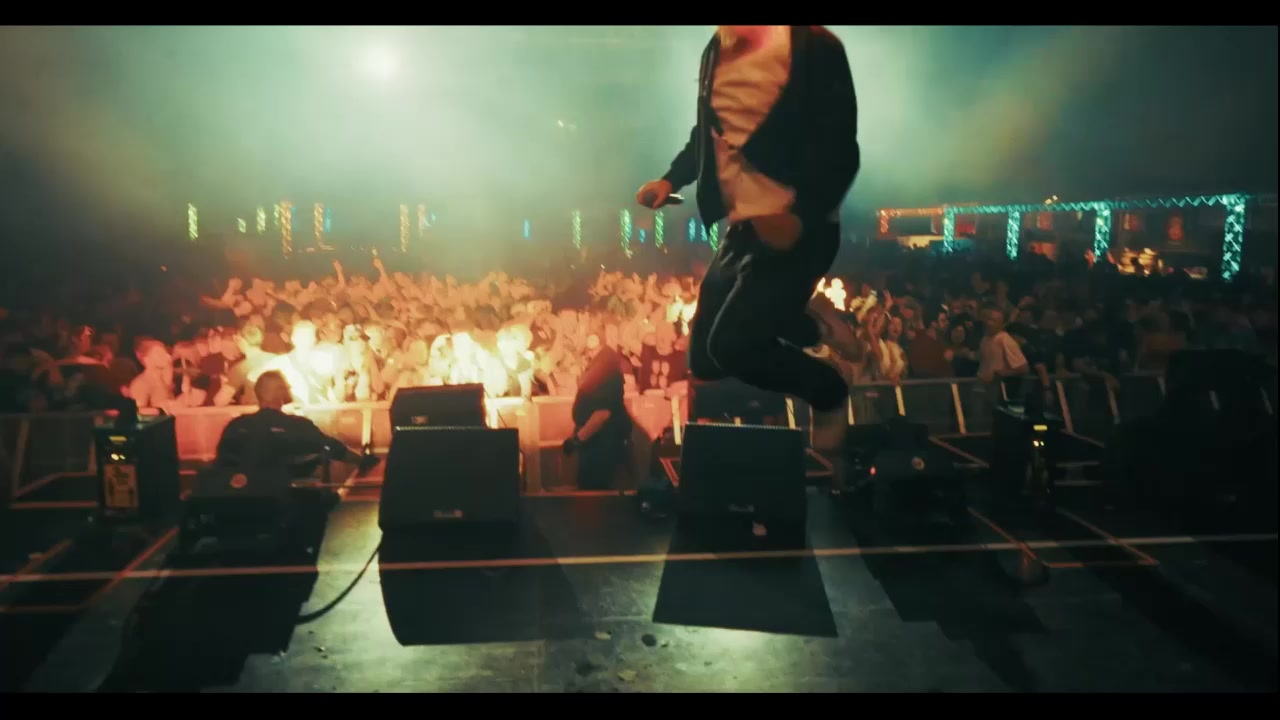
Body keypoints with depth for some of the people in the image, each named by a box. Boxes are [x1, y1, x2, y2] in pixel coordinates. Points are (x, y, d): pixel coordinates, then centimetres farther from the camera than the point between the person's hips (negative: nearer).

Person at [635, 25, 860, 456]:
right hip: (740, 229, 8)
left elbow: (841, 151, -16)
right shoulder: (714, 52, 8)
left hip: (796, 231, -7)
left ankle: (828, 389, 9)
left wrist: (801, 217, -31)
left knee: (730, 346, -20)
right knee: (705, 361, 8)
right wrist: (671, 179, 6)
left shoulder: (814, 47, -12)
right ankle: (808, 326, 31)